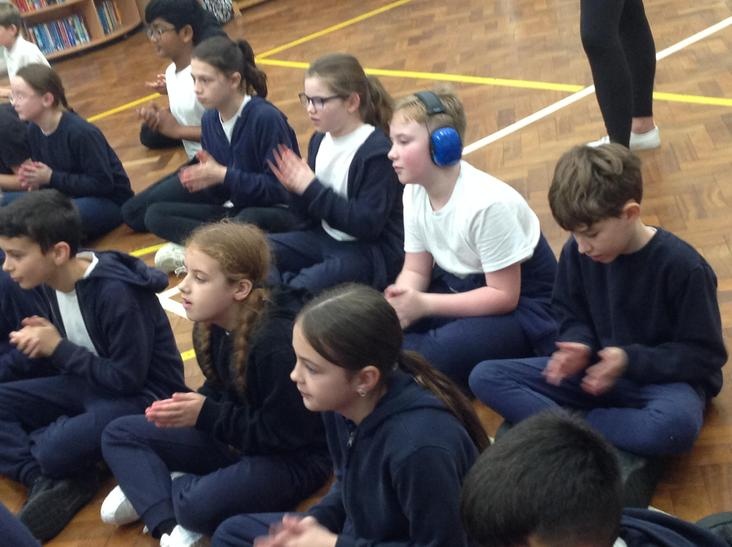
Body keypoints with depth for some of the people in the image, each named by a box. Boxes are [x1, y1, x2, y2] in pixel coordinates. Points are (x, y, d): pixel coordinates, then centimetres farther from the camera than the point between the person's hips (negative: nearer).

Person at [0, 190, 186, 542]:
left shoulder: (116, 292, -27)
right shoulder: (53, 280, -2)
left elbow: (128, 378, -23)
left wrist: (58, 349, -18)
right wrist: (44, 341, -10)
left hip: (142, 395, -9)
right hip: (90, 383, 9)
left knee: (55, 450, -32)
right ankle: (49, 482, -20)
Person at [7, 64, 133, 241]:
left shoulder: (80, 132, -23)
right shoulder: (33, 130, 0)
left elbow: (102, 184, -23)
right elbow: (45, 173, 9)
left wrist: (51, 178, -21)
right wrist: (35, 180, -15)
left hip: (108, 201, -8)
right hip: (69, 197, 8)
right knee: (5, 202, -10)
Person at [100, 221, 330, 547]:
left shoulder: (276, 342, -30)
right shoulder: (210, 324, -6)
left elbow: (284, 435, -25)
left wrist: (205, 415, -23)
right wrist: (187, 408, -13)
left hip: (291, 457, -8)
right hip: (234, 437, 8)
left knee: (198, 506, -35)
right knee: (118, 435, 1)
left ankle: (149, 487, -2)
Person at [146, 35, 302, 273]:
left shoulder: (266, 118, -19)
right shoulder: (209, 119, 2)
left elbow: (282, 187, -21)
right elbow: (223, 190, 7)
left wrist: (223, 175, -23)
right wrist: (204, 179, -17)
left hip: (278, 211, -7)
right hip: (234, 209, 8)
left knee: (248, 221, -42)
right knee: (154, 214, -6)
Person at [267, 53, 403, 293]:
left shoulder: (377, 151, -18)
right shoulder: (320, 140, 3)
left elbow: (368, 224, -24)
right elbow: (314, 213, 11)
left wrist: (311, 188, -24)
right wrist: (297, 188, -12)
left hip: (372, 250, -8)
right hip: (326, 237, 8)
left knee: (303, 286, -31)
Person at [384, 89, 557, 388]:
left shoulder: (487, 203, -28)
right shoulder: (415, 192, -5)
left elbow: (504, 296, -24)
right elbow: (415, 270, 1)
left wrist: (424, 305, -29)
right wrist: (398, 301, -23)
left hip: (521, 305, -6)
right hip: (458, 288, 7)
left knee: (436, 355, -32)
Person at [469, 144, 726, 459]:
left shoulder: (682, 266, -19)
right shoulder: (577, 251, -7)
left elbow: (705, 355, -13)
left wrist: (632, 361, -26)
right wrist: (579, 345, -17)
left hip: (661, 378, -4)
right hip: (597, 368, 5)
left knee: (676, 424, -43)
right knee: (485, 376, -12)